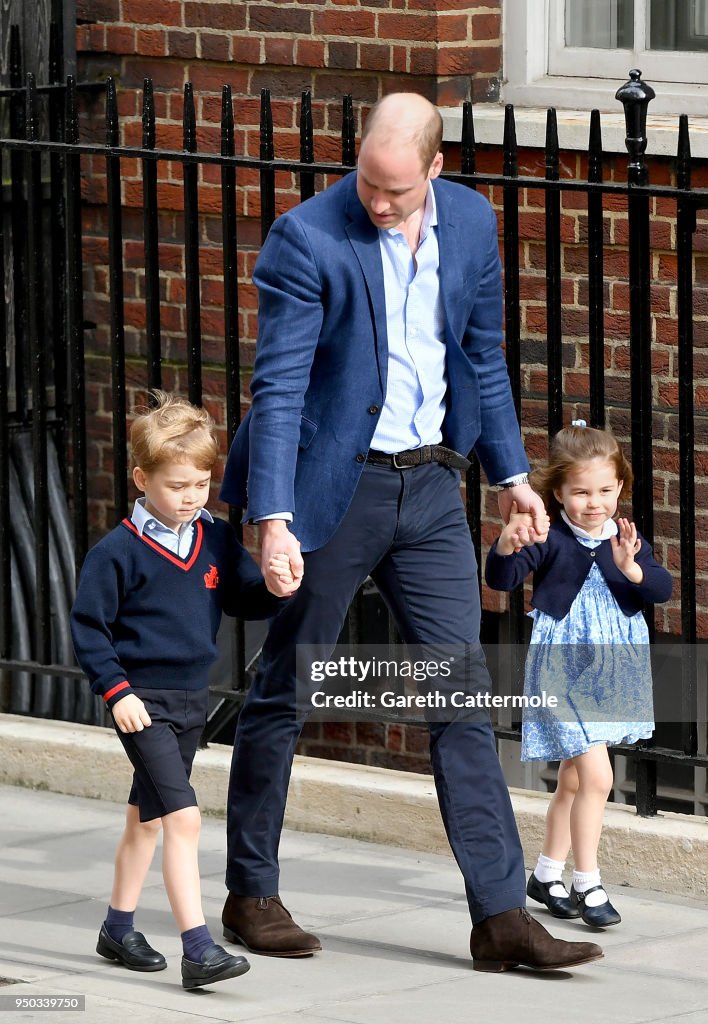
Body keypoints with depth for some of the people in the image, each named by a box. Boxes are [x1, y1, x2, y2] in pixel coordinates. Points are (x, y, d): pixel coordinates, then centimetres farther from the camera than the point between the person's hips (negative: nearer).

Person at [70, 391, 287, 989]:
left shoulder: (217, 540, 5)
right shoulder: (119, 552, -12)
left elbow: (245, 599, 9)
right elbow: (88, 627, -8)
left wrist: (277, 588, -13)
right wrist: (116, 691, -15)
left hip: (192, 701, 7)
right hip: (144, 703, -7)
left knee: (147, 819, 19)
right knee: (183, 817, -17)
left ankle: (118, 929, 34)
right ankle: (198, 950, -21)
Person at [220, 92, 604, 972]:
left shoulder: (471, 222, 2)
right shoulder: (307, 239, -15)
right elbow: (278, 387, -18)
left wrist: (510, 472, 17)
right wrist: (273, 519, -25)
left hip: (429, 483, 4)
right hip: (333, 485, -4)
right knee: (283, 692, 6)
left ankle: (502, 916, -1)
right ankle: (251, 895, 20)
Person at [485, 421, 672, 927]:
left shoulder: (628, 540, 1)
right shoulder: (550, 540, -11)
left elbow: (662, 588, -8)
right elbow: (501, 579, -21)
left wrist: (631, 567, -27)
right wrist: (507, 545, -41)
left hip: (610, 672, 5)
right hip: (563, 671, -5)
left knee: (575, 781, 17)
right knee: (596, 776, -15)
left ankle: (547, 876, 31)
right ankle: (588, 884, -6)